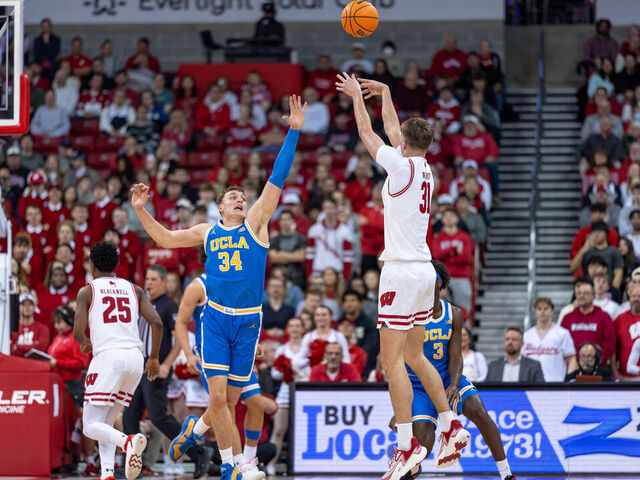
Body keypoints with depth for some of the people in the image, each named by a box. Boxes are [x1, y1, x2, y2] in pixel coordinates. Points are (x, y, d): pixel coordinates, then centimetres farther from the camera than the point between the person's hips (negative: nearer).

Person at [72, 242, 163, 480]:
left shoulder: (87, 291, 6)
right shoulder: (134, 289, 17)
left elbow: (78, 332, -2)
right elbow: (156, 322, 7)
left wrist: (84, 342, 22)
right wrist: (154, 358, 18)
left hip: (108, 356, -5)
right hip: (135, 357, 5)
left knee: (92, 426, -2)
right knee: (106, 422, 19)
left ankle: (128, 442, -33)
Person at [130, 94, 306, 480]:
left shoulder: (255, 223, 5)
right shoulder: (207, 232, 11)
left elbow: (277, 179, -1)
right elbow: (165, 239, 23)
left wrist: (294, 132, -6)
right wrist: (141, 210, 14)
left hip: (248, 320, 0)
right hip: (216, 318, 0)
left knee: (230, 399, 5)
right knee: (218, 395, -12)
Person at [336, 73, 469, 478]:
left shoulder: (402, 165, -10)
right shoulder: (425, 169, 11)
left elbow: (367, 133, 3)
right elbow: (394, 131, 28)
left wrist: (357, 95, 18)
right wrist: (384, 92, 39)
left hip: (403, 272, -9)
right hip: (424, 271, 9)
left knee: (392, 359, -8)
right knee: (414, 356, 18)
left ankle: (408, 444, -13)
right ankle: (451, 427, 15)